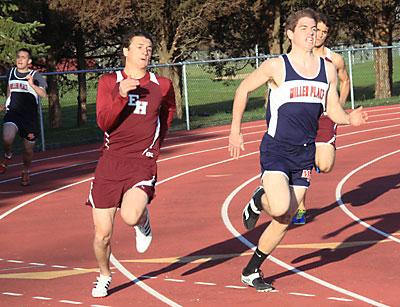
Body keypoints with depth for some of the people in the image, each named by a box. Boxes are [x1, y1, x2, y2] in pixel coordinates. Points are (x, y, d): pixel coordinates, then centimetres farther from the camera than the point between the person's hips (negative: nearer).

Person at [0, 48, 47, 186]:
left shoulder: (35, 76, -2)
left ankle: (25, 172, 33)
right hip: (13, 113, 1)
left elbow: (43, 94, -15)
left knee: (28, 149, 6)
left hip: (30, 116, -1)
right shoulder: (11, 72, 9)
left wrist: (32, 84, -30)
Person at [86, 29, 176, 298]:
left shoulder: (162, 85, 6)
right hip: (110, 162, 1)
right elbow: (104, 122, -6)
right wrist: (121, 95, -19)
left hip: (142, 163, -1)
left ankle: (143, 220, 8)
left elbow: (169, 112, 27)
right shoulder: (109, 82, 4)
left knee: (130, 215, -29)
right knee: (102, 234, 2)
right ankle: (104, 275, 31)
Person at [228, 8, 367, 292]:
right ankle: (259, 200, 11)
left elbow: (334, 112, 12)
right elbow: (244, 90, 5)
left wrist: (350, 119, -10)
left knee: (284, 222, 7)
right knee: (280, 208, -25)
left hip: (305, 153, 5)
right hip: (276, 149, -5)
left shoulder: (328, 69, 6)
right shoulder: (276, 66, -7)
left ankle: (251, 271, 24)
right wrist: (235, 131, 3)